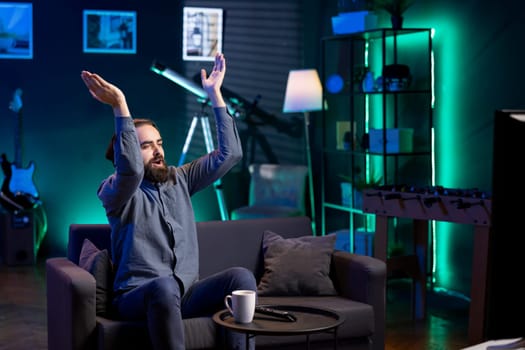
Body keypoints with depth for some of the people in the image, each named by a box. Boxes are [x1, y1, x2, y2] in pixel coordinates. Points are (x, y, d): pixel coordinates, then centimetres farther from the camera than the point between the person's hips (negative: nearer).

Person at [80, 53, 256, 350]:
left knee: (242, 276, -22)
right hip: (138, 296, -5)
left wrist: (214, 93, 2)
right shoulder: (115, 192, -5)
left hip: (186, 293, 5)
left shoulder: (180, 179, 12)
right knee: (165, 285, -39)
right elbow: (131, 169, -30)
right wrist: (119, 104, -34)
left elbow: (230, 153, 5)